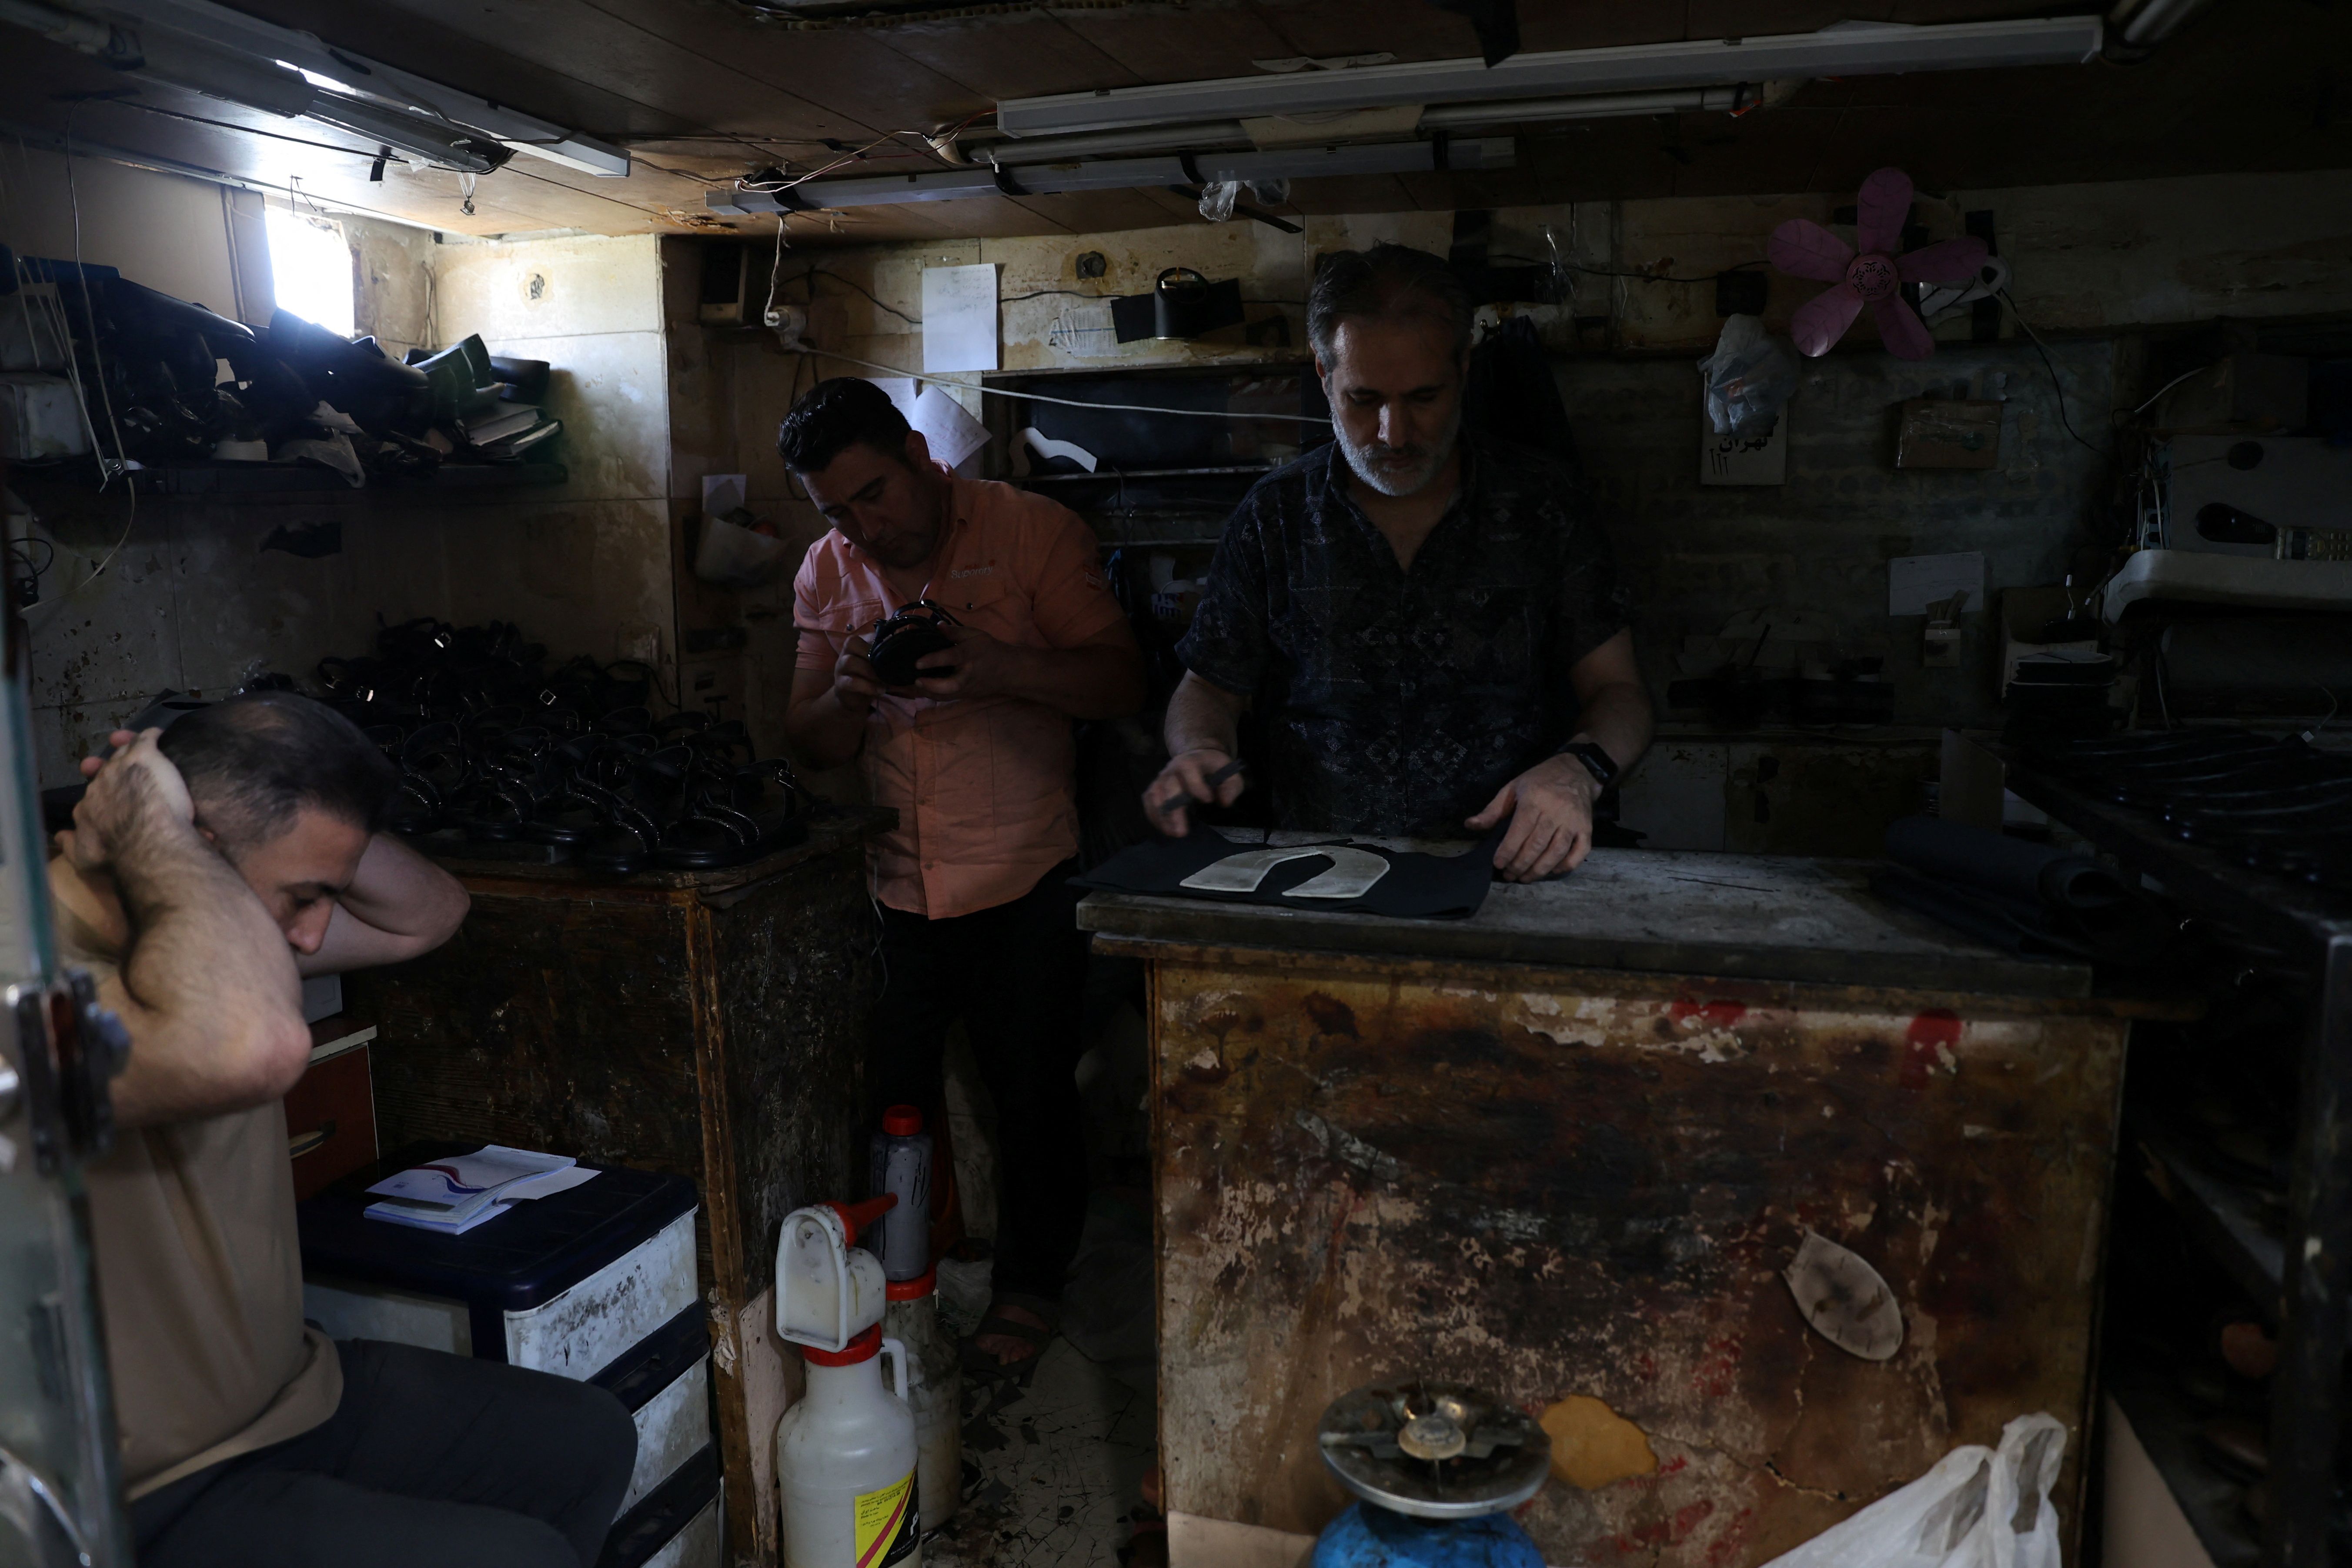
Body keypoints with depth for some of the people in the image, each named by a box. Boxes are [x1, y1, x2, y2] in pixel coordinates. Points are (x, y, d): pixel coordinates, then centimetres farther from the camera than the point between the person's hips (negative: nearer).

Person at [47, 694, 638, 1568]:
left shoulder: (187, 932, 1)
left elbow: (429, 914, 8)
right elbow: (252, 1052, -50)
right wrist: (149, 834, -31)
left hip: (289, 1392, 9)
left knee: (589, 1442, 10)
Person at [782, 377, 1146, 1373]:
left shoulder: (1032, 532, -6)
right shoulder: (828, 573, 6)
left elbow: (1122, 681, -11)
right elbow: (812, 746, 8)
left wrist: (1003, 666, -28)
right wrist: (847, 697, -15)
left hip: (1026, 879, -3)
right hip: (895, 882, 4)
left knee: (1033, 1095, 8)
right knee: (888, 1101, 10)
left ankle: (1029, 1289, 29)